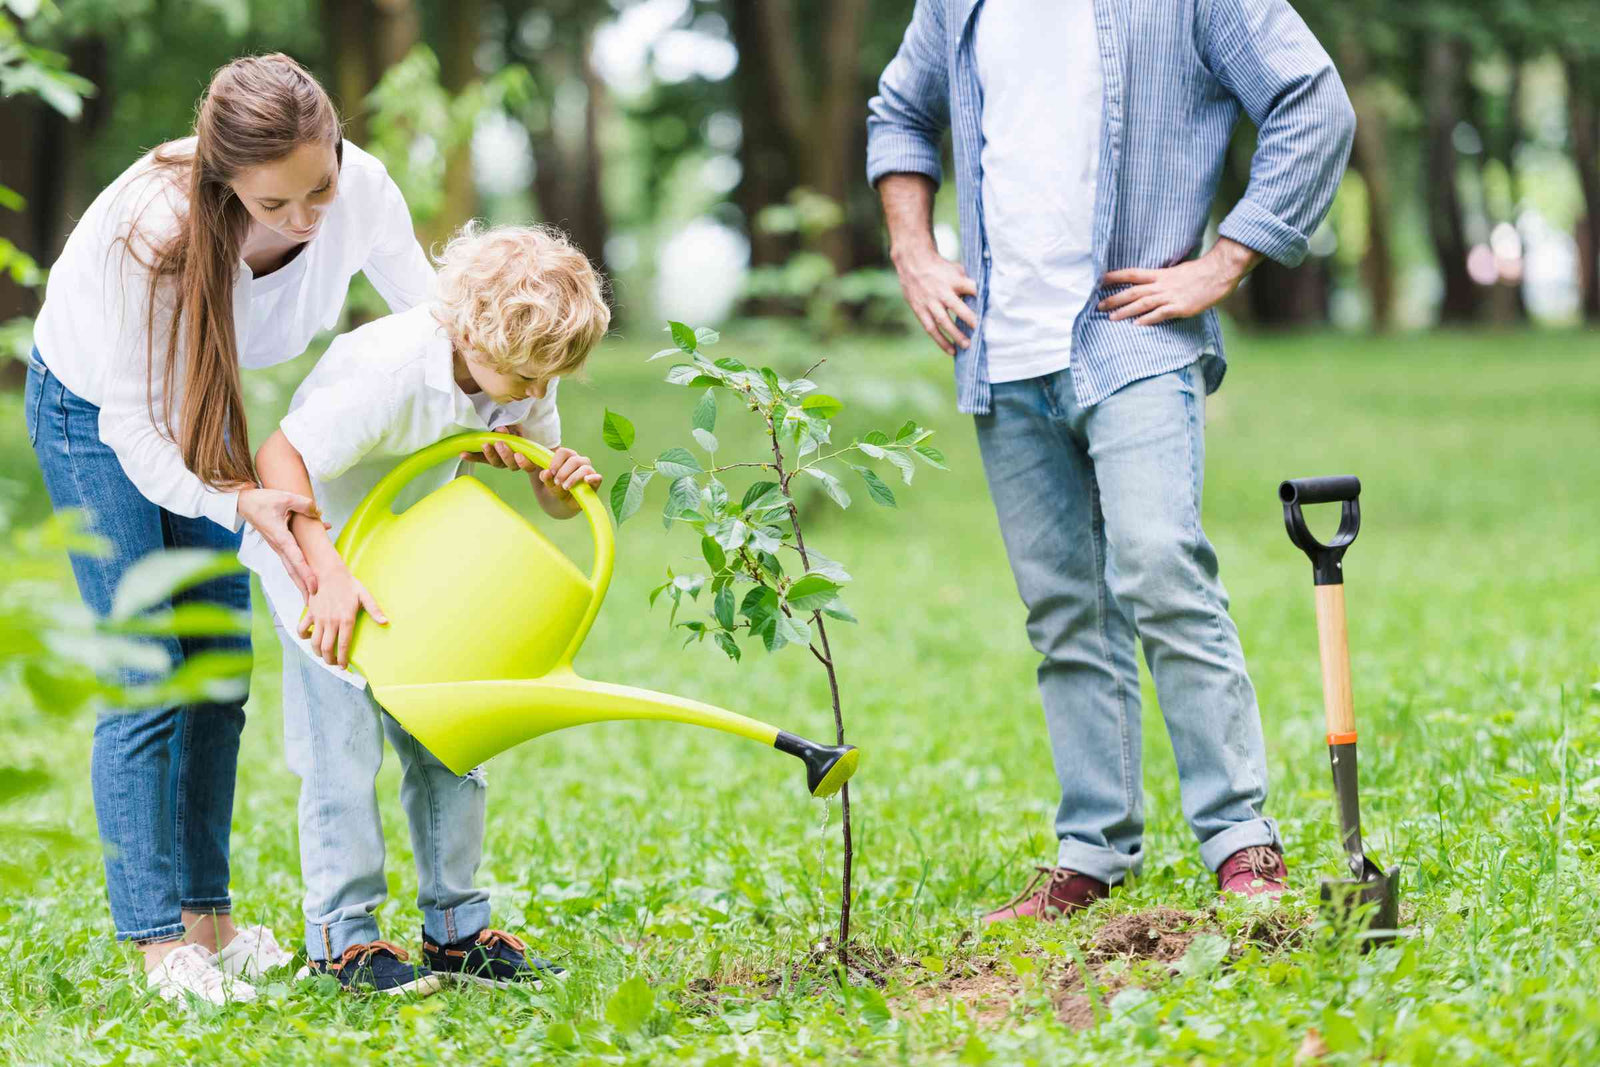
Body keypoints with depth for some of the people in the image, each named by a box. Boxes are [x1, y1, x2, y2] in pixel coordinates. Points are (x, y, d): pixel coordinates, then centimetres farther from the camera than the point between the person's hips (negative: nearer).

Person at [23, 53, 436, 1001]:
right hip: (95, 405, -5)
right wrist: (239, 502, -47)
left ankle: (208, 919, 14)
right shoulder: (154, 230, -40)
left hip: (200, 401, 5)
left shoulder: (360, 189, -28)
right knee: (147, 679, -10)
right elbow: (135, 430, -33)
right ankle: (160, 943, -6)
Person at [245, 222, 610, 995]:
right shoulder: (391, 371, -36)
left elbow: (554, 501, -4)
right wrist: (328, 574, -42)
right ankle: (341, 936, -1)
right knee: (343, 735, -10)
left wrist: (568, 482, -29)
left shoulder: (521, 370, -14)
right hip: (314, 543, -6)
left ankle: (455, 927, 13)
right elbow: (278, 457, -35)